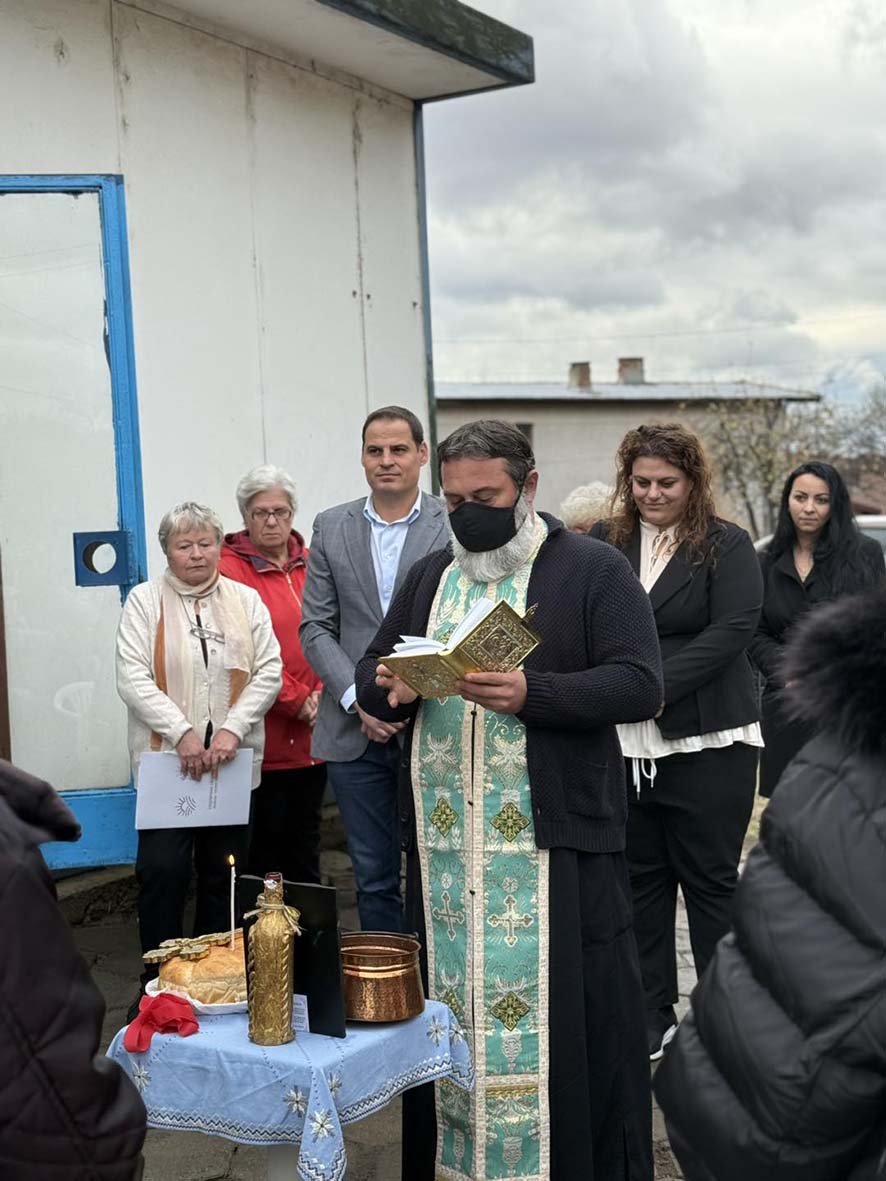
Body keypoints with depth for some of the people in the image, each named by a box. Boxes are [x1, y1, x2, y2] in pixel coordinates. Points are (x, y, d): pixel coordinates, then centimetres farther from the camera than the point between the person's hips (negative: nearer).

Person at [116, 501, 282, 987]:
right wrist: (182, 733, -15)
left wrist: (233, 730, -11)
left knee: (224, 871, 7)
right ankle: (158, 982, 6)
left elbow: (269, 672, 3)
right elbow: (133, 679, -6)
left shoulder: (245, 600, 9)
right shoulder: (144, 601, 3)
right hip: (167, 757, -2)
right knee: (163, 867, -7)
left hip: (233, 759, 2)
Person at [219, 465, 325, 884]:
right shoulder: (229, 569, -7)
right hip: (264, 739, -5)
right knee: (263, 852, 3)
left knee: (305, 850, 16)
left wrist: (322, 695, -6)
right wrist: (297, 701, -11)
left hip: (311, 738, 5)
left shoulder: (312, 566, 10)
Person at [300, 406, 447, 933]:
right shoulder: (332, 528, 8)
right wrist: (357, 699, -8)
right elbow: (316, 628, 5)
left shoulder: (455, 525, -1)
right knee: (374, 878, 11)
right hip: (355, 732, 3)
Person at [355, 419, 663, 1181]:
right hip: (444, 848, 5)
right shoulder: (429, 577, 16)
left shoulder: (595, 571, 0)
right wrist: (392, 687, -9)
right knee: (449, 1011, 11)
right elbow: (370, 676, 15)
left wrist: (532, 695, -24)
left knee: (566, 1025, -1)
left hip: (556, 843, -4)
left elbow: (640, 685, -10)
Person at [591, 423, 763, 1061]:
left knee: (711, 881, 6)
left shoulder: (727, 546, -1)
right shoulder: (603, 544, 9)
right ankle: (652, 1015, 25)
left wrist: (655, 685, -20)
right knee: (641, 879, 12)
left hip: (707, 744, -3)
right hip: (624, 744, 4)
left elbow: (733, 631, -12)